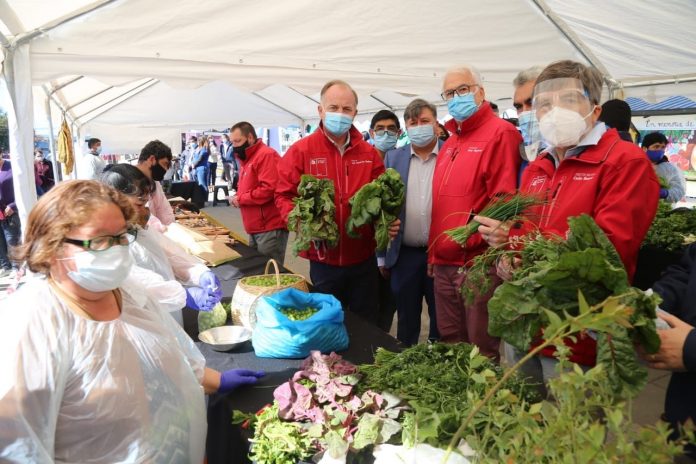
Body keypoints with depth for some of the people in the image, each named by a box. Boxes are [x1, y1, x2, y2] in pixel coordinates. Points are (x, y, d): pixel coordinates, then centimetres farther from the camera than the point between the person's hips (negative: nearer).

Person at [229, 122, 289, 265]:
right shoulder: (246, 158, 18)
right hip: (255, 228, 10)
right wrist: (237, 197, 4)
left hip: (270, 229, -10)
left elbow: (269, 189, -24)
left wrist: (240, 198, -14)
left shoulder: (267, 155, -13)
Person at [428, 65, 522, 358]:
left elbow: (503, 200, -17)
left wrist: (471, 239, -20)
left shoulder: (500, 133, -9)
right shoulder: (449, 143, 16)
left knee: (482, 351, 6)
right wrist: (433, 254, 15)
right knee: (450, 346, 20)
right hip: (443, 265, 8)